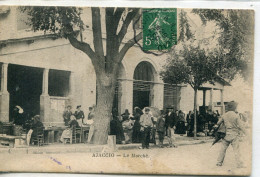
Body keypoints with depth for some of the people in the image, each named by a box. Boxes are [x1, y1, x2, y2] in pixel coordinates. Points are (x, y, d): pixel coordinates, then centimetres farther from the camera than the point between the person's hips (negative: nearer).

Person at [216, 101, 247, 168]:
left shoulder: (224, 115, 2)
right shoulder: (236, 115, -11)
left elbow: (218, 123, 12)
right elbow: (240, 125, -10)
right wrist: (245, 132, -1)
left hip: (226, 135, 4)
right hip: (234, 135, -4)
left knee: (223, 148, 12)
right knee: (236, 150, -1)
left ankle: (219, 162, 16)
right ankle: (239, 164, -2)